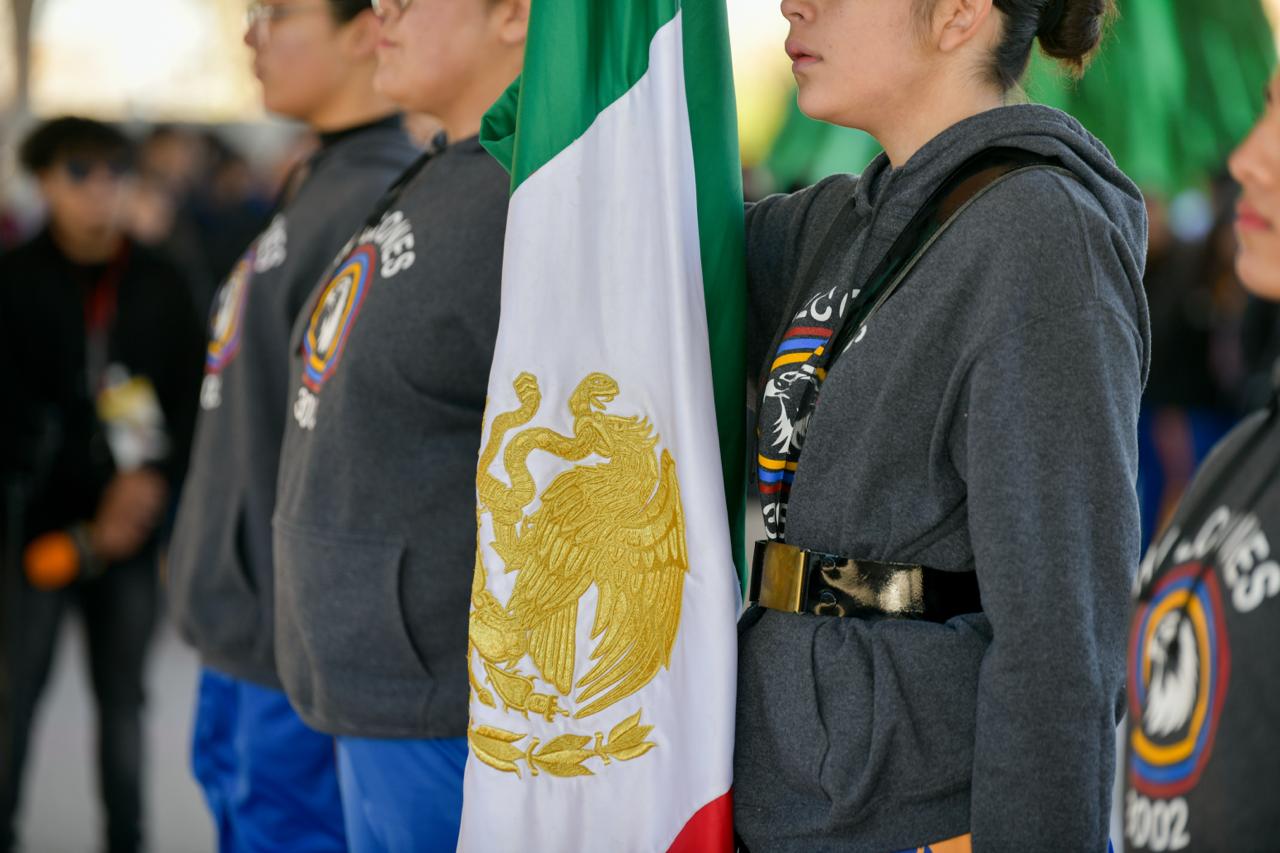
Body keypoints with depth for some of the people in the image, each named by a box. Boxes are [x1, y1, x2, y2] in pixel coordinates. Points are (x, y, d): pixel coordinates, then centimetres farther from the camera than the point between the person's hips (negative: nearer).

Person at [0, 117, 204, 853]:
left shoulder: (160, 286, 7)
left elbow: (193, 398, 8)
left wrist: (155, 478, -9)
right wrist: (88, 524, -12)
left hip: (130, 523, 2)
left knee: (123, 696, 8)